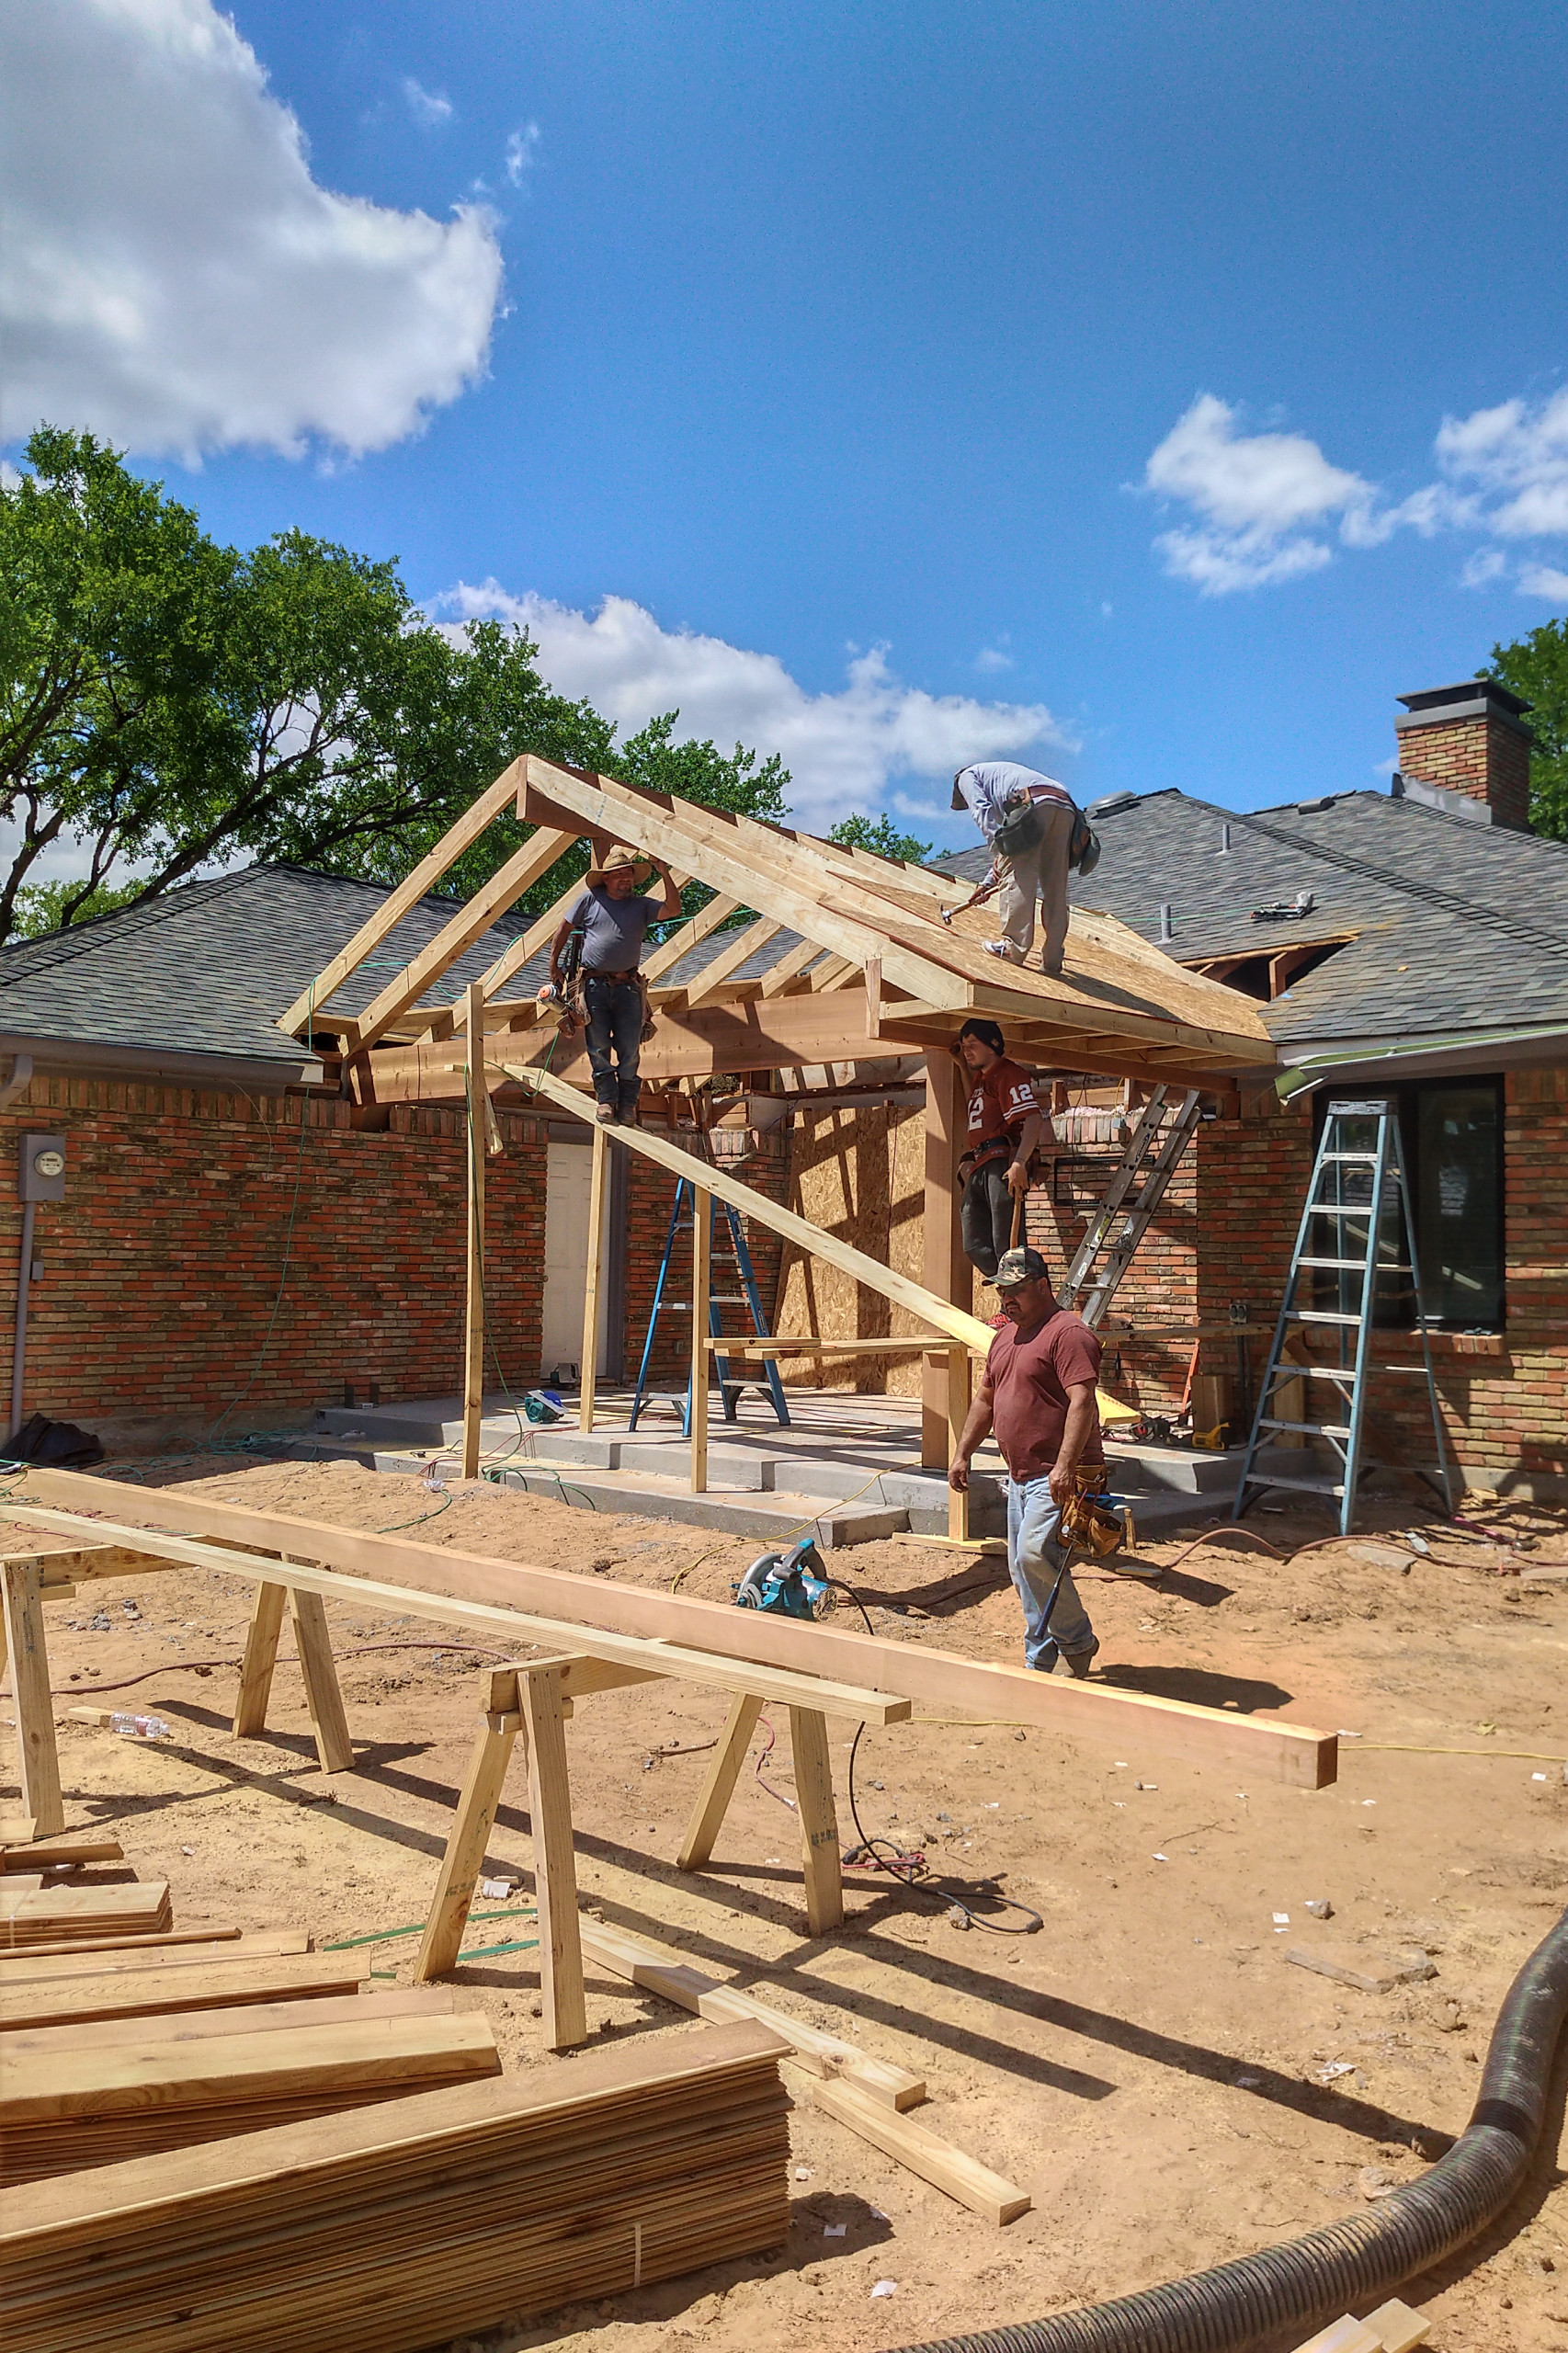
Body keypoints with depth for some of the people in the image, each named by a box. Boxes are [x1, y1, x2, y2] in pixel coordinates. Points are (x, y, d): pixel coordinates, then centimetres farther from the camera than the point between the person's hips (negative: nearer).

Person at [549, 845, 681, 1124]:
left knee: (629, 1048, -2)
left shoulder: (642, 906, 9)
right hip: (595, 984, -1)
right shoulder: (590, 899, 7)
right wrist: (554, 965, 13)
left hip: (627, 986, 1)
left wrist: (664, 874, -13)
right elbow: (564, 928, 14)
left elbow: (673, 909, -7)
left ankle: (628, 1104, 8)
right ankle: (607, 1099, 4)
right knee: (598, 1046, -4)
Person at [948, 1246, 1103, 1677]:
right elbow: (985, 1400, 25)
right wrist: (963, 1454, 20)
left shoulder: (1068, 1333, -13)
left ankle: (1077, 1644, -1)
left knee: (1035, 1554, -20)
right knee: (1022, 1570, 11)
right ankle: (1040, 1662, 21)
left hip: (1059, 1478, -10)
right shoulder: (1006, 1336, 17)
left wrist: (1065, 1466, -31)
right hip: (1021, 1476, 10)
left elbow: (1082, 1402, -23)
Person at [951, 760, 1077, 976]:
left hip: (1033, 802, -7)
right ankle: (1052, 959, 4)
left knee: (1015, 877, -6)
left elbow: (982, 808, 2)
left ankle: (1013, 947, -14)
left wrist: (997, 851, -5)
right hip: (1066, 808, 7)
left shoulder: (967, 776, 25)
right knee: (1055, 889, 6)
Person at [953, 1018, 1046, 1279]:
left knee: (1005, 1245, -14)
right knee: (976, 1247, 2)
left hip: (1002, 1164, -10)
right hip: (979, 1169, 10)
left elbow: (1033, 1120, -18)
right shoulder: (980, 1077, 26)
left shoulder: (1009, 1074, -4)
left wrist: (1020, 1162, -29)